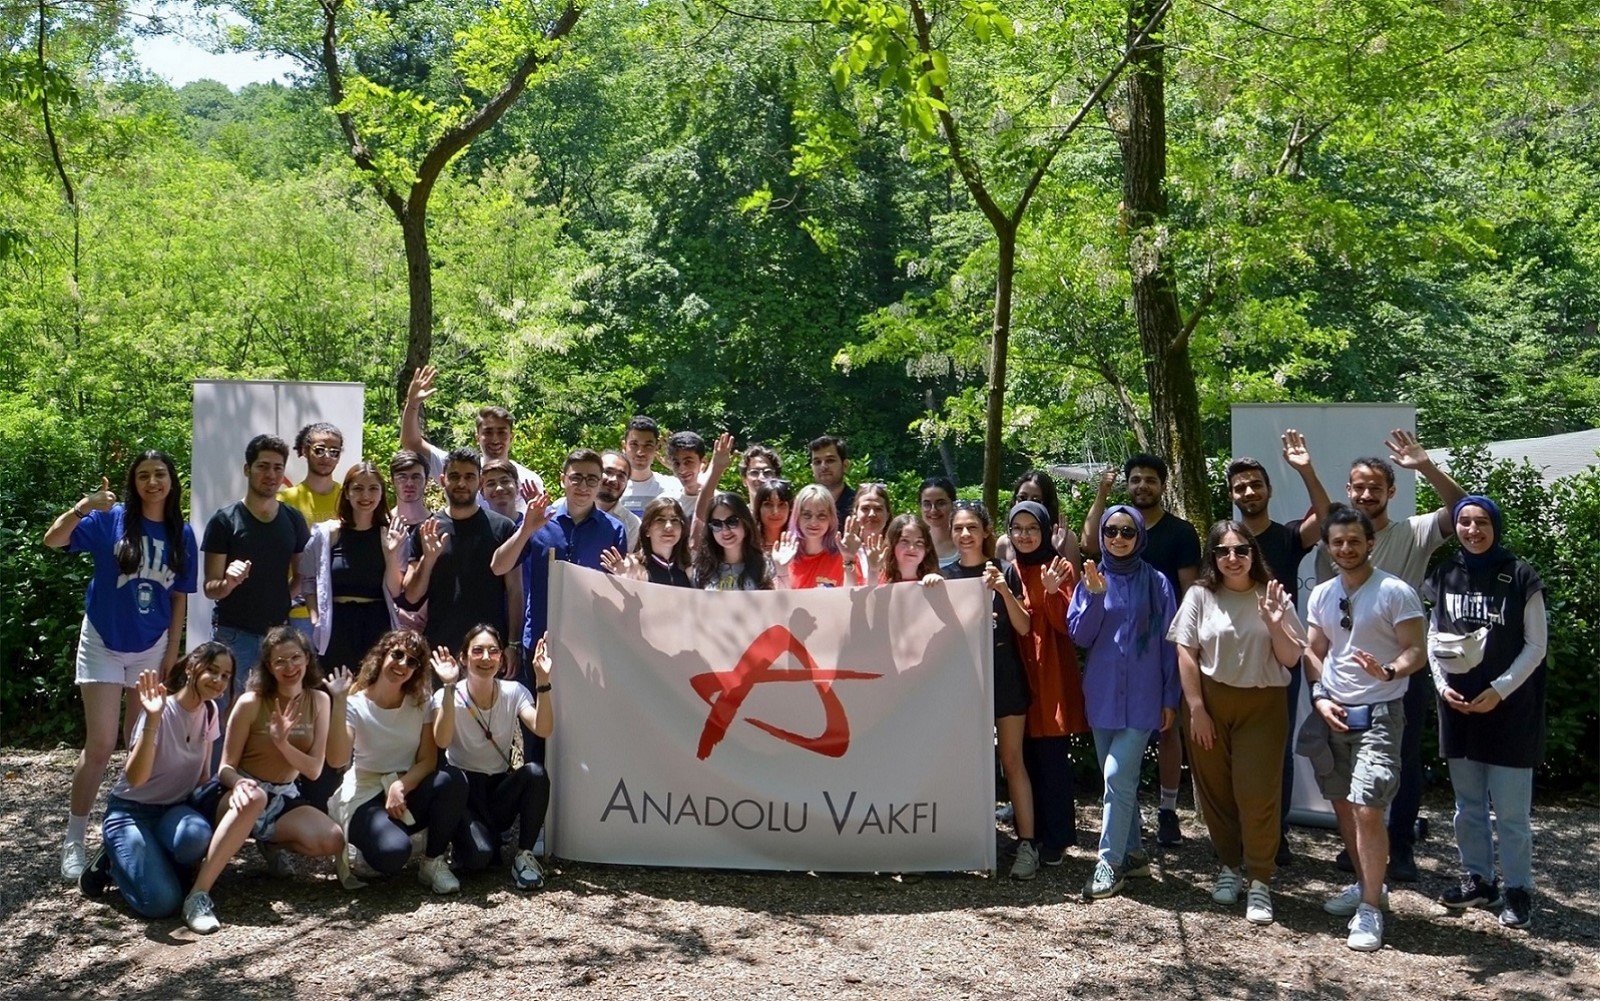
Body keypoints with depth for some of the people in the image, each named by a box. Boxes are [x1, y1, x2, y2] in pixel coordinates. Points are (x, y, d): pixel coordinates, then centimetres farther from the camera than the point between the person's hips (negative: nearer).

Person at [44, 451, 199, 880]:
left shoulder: (182, 535, -1)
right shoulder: (110, 520, -9)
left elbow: (179, 597, 4)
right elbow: (52, 540, -21)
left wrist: (172, 650, 1)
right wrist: (83, 506, -37)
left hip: (152, 648, 3)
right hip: (103, 643, -3)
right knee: (100, 744, -7)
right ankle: (74, 842, 2)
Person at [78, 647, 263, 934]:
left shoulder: (209, 711, 0)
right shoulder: (161, 711, -20)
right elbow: (134, 779, -32)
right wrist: (151, 721, -43)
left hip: (172, 810, 4)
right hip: (131, 811, -4)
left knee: (196, 837, -36)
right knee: (161, 902, -25)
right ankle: (114, 861, 3)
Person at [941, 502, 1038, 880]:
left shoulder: (1005, 572, 2)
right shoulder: (945, 575, 7)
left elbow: (1024, 628, -3)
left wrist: (1004, 590, -17)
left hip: (1004, 675, -2)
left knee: (1012, 761, -2)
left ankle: (1027, 843, -1)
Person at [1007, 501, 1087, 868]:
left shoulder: (1061, 568, -1)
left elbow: (1066, 624, -9)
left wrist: (1052, 591, -25)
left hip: (1052, 675, -4)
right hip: (1017, 673, 4)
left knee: (1052, 758, -4)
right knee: (1026, 757, 6)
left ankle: (1056, 839, 4)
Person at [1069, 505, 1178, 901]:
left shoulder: (1156, 583, 0)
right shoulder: (1090, 579, 5)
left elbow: (1168, 644, 2)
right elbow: (1079, 635, -1)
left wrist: (1170, 698, 0)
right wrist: (1095, 595, -15)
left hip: (1142, 697, -3)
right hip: (1102, 695, 3)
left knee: (1118, 776, -13)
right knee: (1120, 779, 11)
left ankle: (1110, 862, -6)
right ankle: (1133, 853, 24)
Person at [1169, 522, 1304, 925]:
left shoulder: (1274, 597, 0)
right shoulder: (1200, 595, -2)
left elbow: (1291, 660, 0)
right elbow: (1186, 654, -2)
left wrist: (1275, 624, -17)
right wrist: (1196, 708, -7)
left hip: (1262, 705, -1)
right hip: (1210, 703, 1)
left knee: (1258, 793, -4)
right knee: (1215, 789, 8)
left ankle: (1260, 881, 6)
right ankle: (1229, 865, 26)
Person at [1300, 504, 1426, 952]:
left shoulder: (1395, 592, -9)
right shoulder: (1321, 595, 9)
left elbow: (1416, 651, -11)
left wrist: (1388, 671, -30)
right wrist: (1319, 695, 0)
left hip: (1378, 715, -6)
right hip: (1333, 714, 6)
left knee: (1367, 810, -13)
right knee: (1343, 805, 15)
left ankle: (1370, 909, -2)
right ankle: (1367, 885, 33)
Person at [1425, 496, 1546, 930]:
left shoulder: (1520, 577, -6)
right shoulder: (1444, 576, 6)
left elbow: (1536, 645, -4)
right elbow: (1434, 637, 13)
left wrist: (1499, 690, -11)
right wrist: (1442, 685, -1)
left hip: (1510, 708, -4)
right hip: (1458, 705, 4)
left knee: (1510, 808, -2)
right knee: (1467, 804, 13)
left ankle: (1518, 890, 10)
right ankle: (1478, 880, 26)